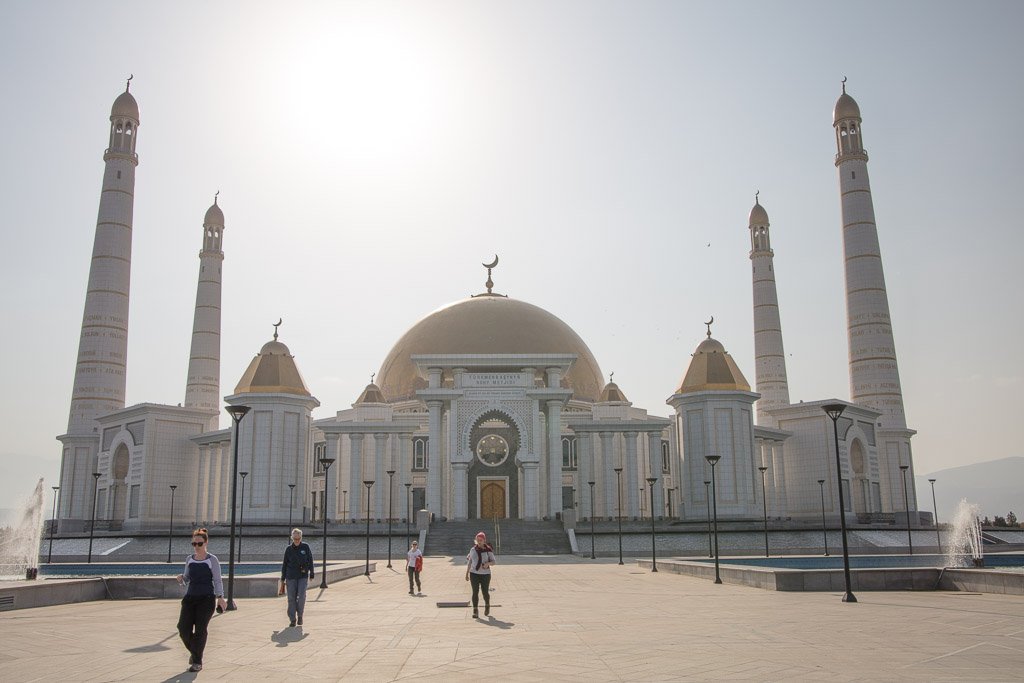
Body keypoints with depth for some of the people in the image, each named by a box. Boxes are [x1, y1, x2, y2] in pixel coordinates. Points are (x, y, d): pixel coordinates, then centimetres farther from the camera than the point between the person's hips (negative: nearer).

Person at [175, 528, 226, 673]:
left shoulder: (212, 560, -1)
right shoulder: (189, 559, 11)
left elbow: (217, 580, -2)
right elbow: (186, 580, 19)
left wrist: (220, 597, -14)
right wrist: (181, 579, -5)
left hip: (207, 598, -4)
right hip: (190, 597, 4)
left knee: (200, 630, -6)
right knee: (183, 628, -5)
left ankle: (197, 662, 7)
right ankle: (193, 651, 24)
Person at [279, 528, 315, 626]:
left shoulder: (306, 547, 0)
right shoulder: (288, 549, 3)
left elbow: (310, 562, 4)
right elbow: (284, 564, 8)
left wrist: (311, 575, 1)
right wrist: (282, 579, 8)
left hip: (303, 576, -1)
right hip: (291, 576, 1)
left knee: (301, 596, -11)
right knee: (291, 598, 0)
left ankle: (300, 615, 13)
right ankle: (292, 619, 9)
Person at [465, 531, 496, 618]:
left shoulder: (488, 550, -3)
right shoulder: (473, 550, 5)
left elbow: (493, 562, -1)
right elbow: (469, 562, 13)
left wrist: (488, 563, -23)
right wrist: (467, 574, 12)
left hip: (485, 574, -2)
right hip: (474, 573, 2)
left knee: (485, 592, 1)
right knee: (475, 592, -4)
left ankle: (487, 605, 32)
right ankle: (475, 611, 2)